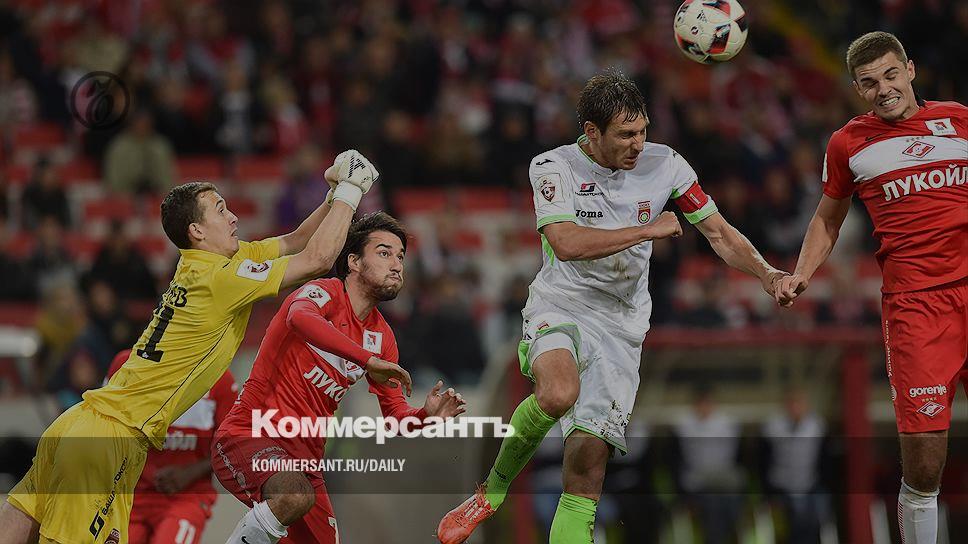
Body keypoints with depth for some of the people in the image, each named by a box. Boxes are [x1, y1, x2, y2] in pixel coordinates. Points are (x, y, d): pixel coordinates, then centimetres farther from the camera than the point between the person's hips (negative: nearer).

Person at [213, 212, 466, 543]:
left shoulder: (382, 337, 13)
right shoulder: (326, 293, -9)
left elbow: (395, 417, 16)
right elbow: (300, 317, -35)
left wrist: (425, 416, -8)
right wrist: (370, 358, -41)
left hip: (304, 458, 8)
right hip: (249, 436, -8)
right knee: (296, 496, -37)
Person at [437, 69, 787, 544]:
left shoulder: (664, 165, 0)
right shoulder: (553, 167, -9)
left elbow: (718, 233, 8)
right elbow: (567, 243, -24)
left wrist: (765, 274, -9)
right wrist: (649, 230, -19)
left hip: (621, 323, 3)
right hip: (561, 307, -3)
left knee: (589, 455, -8)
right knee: (559, 393, -34)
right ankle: (492, 491, -10)